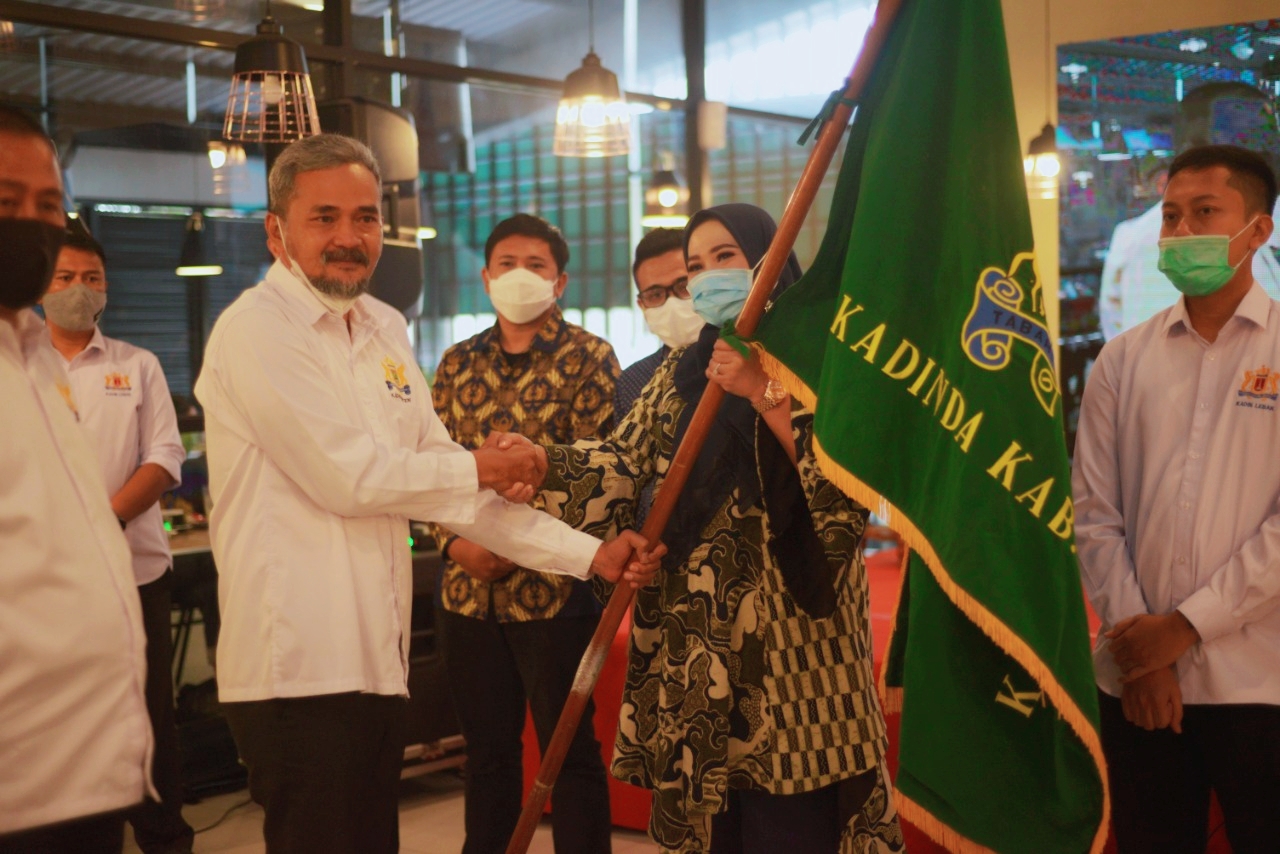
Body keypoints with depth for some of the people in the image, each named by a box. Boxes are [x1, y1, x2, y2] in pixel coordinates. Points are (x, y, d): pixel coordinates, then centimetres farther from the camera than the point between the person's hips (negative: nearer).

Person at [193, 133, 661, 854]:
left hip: (379, 659, 8)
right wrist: (481, 467, -2)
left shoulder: (381, 334, 14)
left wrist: (591, 554, 4)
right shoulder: (257, 329, -9)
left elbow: (448, 489, 13)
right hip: (300, 666, -7)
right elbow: (350, 476, -17)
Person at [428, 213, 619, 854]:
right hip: (468, 589, 5)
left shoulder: (588, 357, -3)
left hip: (551, 586, -4)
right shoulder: (458, 363, 11)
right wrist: (454, 540, -7)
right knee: (486, 747, 15)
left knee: (569, 750, 5)